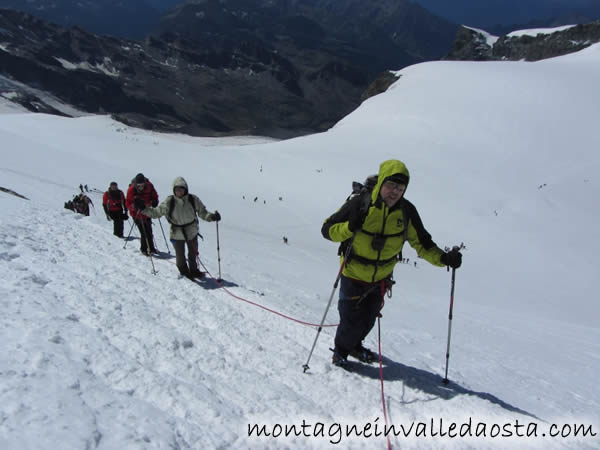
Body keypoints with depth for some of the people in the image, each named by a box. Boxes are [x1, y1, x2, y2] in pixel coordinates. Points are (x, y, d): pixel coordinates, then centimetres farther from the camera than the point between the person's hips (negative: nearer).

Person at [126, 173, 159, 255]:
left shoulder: (149, 186, -12)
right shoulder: (131, 190, -20)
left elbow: (154, 195, 6)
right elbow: (128, 204, -16)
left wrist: (154, 201, -15)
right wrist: (134, 206, -36)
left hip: (147, 212, 4)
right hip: (137, 214, -4)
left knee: (149, 231, 15)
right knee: (144, 232, -11)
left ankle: (151, 248, 32)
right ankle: (144, 249, 7)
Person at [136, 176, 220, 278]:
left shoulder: (193, 199, -12)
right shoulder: (169, 202, -15)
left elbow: (202, 212, -3)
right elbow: (156, 212, -6)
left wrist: (211, 216, -20)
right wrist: (143, 209, -16)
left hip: (191, 231, 2)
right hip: (177, 233, -1)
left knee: (193, 253, 18)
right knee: (180, 255, 11)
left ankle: (193, 271, 43)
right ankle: (184, 272, 39)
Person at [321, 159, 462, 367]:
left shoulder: (406, 211, -13)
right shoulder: (360, 204, -23)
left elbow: (422, 243, -2)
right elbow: (327, 230, -18)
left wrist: (443, 258, -19)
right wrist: (349, 227, -38)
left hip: (382, 277, 4)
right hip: (354, 274, -4)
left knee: (368, 319, 22)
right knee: (352, 320, 4)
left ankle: (355, 345, 51)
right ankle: (341, 352, 35)